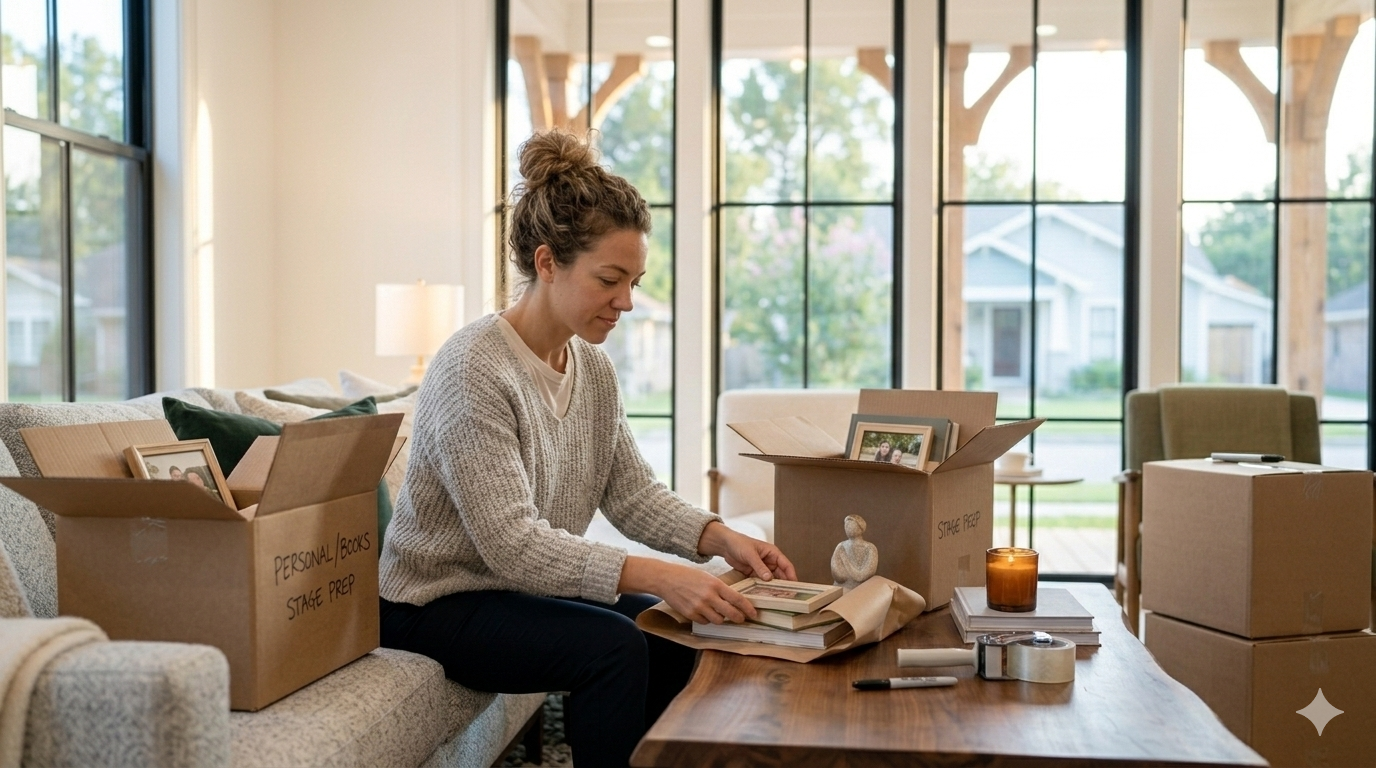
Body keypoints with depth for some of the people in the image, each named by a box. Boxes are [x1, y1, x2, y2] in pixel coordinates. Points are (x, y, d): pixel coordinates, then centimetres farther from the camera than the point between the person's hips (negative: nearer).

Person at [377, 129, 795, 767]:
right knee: (613, 646, -24)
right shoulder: (473, 370, -25)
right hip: (438, 601, -8)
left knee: (671, 634, -6)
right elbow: (511, 543, -31)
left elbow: (631, 491, 3)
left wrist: (720, 538, -15)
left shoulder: (594, 368, 1)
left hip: (528, 586, 8)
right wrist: (656, 577, -39)